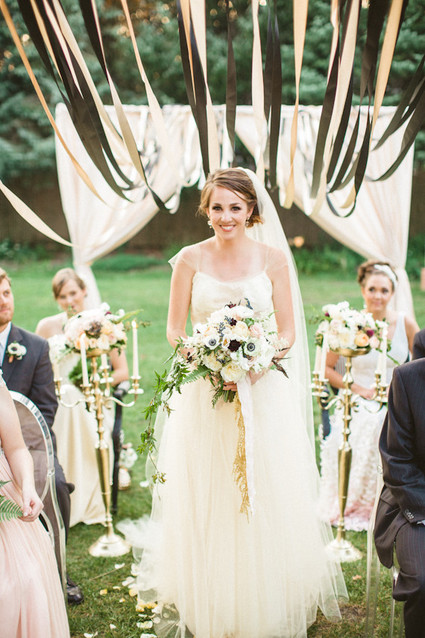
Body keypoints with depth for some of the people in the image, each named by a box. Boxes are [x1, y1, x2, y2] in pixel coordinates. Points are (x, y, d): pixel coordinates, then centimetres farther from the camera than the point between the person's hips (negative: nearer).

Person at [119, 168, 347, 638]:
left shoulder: (273, 259, 0)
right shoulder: (191, 259, 0)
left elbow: (288, 330, 0)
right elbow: (174, 329, 2)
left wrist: (256, 366, -17)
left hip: (265, 392, 0)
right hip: (203, 393, 0)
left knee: (265, 498, 4)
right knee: (205, 502, 5)